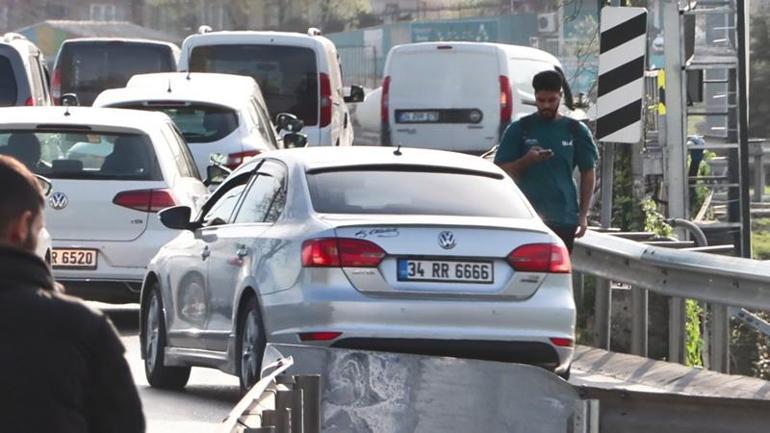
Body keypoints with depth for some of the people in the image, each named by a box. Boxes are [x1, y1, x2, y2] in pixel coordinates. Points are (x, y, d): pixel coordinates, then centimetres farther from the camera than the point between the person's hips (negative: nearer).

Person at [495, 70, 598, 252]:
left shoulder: (576, 131, 8)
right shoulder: (519, 130, 5)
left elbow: (589, 173, 12)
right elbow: (501, 170, 4)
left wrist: (583, 214, 6)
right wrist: (526, 161, -15)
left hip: (564, 218, 1)